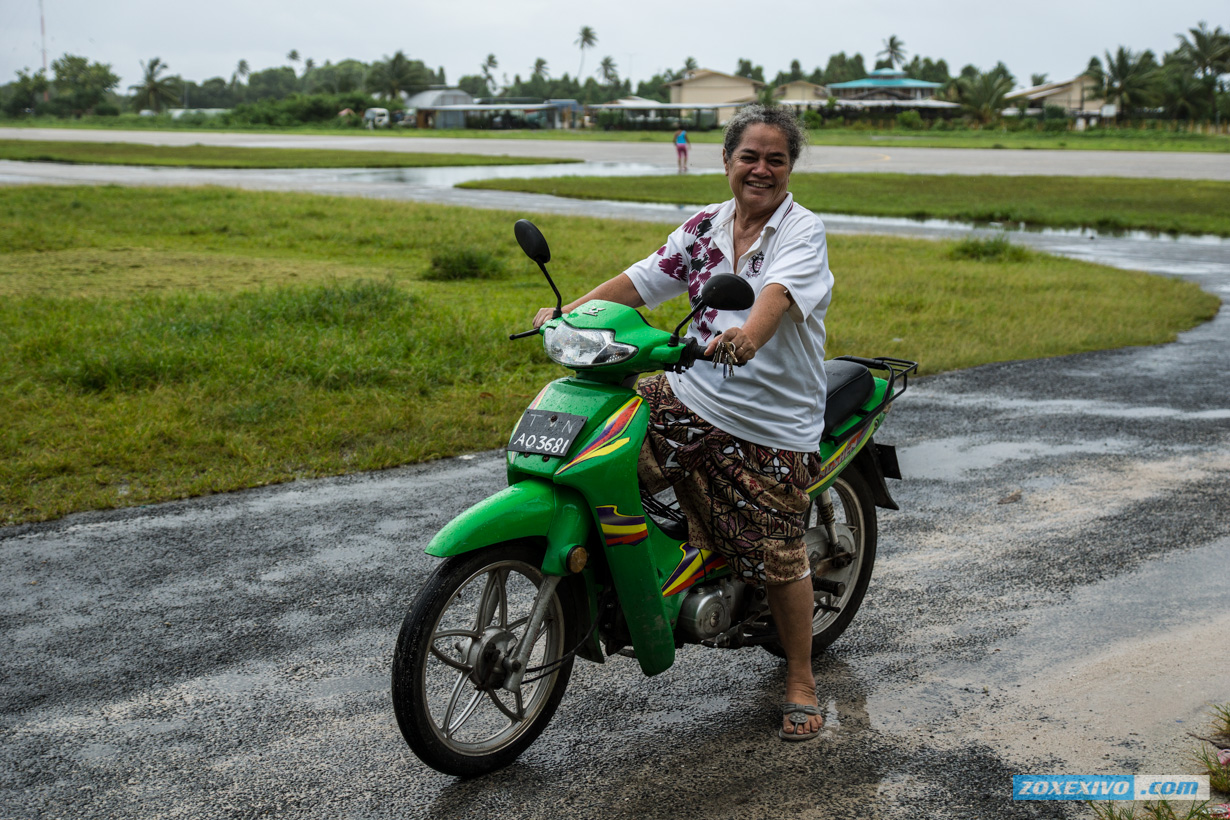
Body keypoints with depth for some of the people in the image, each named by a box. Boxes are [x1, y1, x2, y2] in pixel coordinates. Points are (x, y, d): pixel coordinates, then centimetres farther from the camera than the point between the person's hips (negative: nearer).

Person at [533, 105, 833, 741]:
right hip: (689, 397, 5)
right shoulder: (705, 227, 9)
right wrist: (569, 312, -6)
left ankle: (800, 682, 19)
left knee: (777, 560, -2)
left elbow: (778, 292, -29)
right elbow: (645, 279, 6)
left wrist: (748, 335, -49)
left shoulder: (803, 231, -8)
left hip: (772, 426, -5)